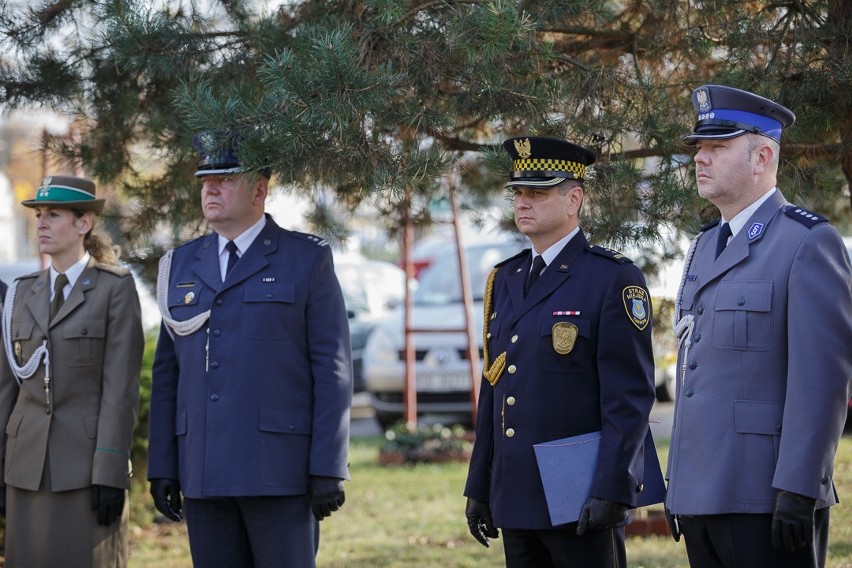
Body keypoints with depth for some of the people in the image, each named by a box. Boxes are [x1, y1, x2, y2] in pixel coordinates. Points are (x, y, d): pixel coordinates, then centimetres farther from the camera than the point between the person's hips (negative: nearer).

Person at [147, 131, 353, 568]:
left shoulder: (307, 260, 1)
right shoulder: (182, 266, 14)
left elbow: (332, 370, -3)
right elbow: (167, 372, 14)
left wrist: (329, 468, -10)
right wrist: (162, 467, 7)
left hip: (280, 469, -4)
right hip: (204, 474, 4)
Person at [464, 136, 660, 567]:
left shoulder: (613, 279, -7)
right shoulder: (505, 280, 15)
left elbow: (631, 397, -12)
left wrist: (611, 489, -18)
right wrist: (479, 487, 14)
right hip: (516, 499, 7)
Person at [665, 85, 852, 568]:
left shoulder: (808, 242, -7)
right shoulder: (706, 247, 19)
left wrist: (798, 491, -20)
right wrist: (679, 484, 18)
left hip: (767, 501, -8)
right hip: (705, 493, 8)